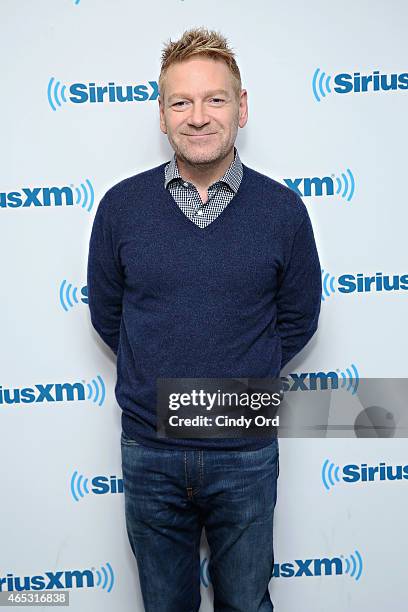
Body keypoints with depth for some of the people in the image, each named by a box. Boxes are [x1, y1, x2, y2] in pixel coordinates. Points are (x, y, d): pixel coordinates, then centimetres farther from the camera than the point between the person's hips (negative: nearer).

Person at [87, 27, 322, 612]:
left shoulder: (282, 209, -7)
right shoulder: (121, 205, -6)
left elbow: (297, 320, 3)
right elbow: (106, 313, 4)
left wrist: (242, 381, 3)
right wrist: (158, 377, 6)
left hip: (246, 451, 0)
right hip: (149, 449, 1)